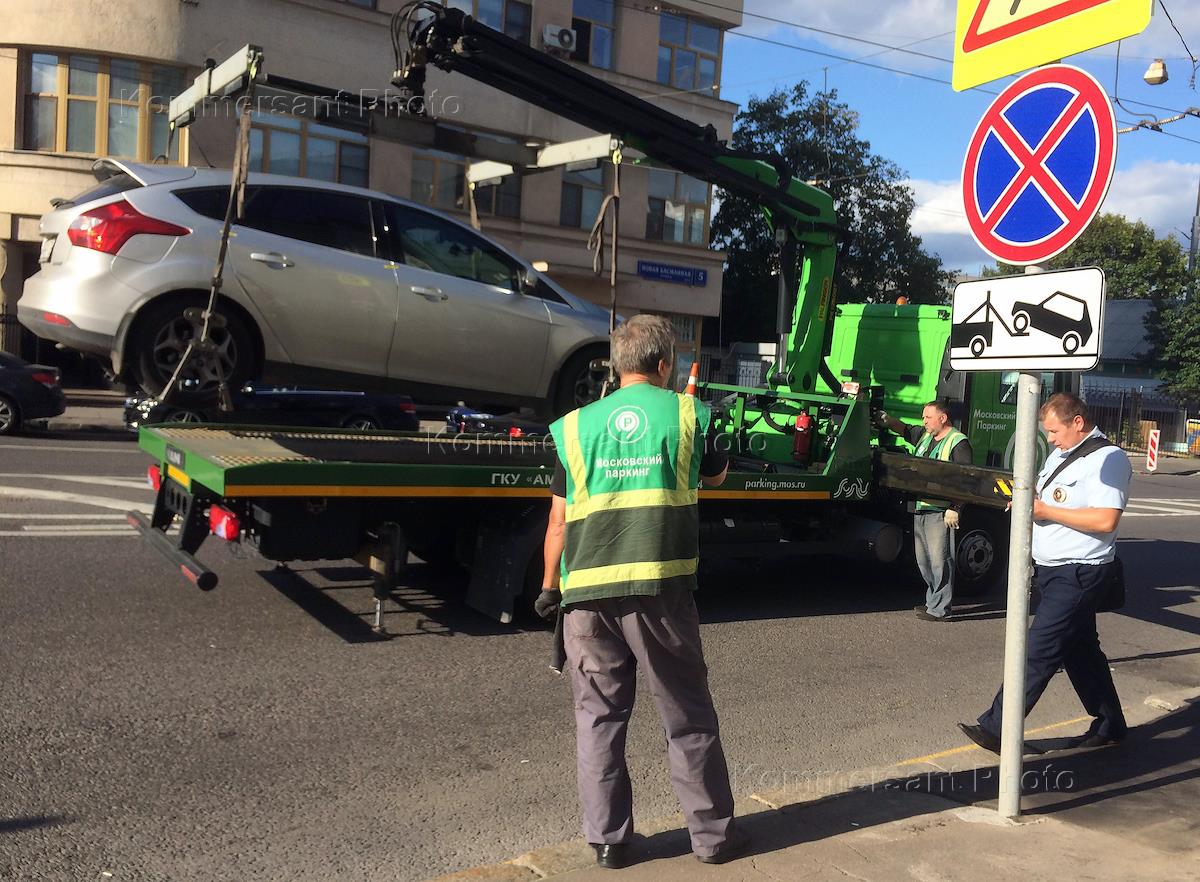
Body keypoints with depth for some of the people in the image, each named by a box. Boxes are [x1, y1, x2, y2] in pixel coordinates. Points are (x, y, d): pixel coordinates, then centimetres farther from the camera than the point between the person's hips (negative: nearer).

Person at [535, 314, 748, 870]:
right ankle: (713, 834, 22)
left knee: (598, 718, 13)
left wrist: (550, 587, 20)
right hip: (660, 586, -1)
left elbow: (559, 521, 7)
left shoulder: (576, 426, 6)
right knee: (688, 718, 12)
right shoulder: (687, 413, 3)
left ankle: (608, 839, 20)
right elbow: (715, 476, 22)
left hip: (587, 592, 2)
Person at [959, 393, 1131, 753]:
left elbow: (1105, 521, -25)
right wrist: (1026, 499, 2)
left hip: (1078, 575, -10)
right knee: (1081, 650, 18)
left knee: (1039, 653, -8)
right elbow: (1047, 500, 26)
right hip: (1052, 571, 10)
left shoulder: (1108, 459, -15)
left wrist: (1045, 510, -21)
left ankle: (996, 729, -6)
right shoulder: (1060, 454, 14)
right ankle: (1109, 725, 31)